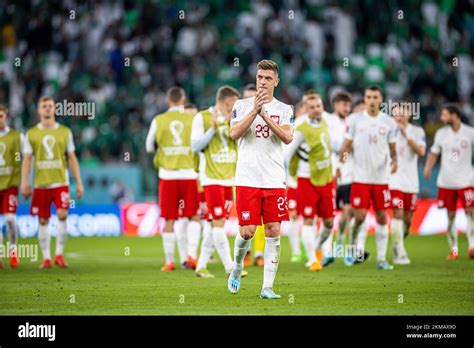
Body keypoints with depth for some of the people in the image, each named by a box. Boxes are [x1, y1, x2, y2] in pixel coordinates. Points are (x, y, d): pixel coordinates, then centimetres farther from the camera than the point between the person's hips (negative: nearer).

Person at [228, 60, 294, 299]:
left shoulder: (284, 110, 8)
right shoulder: (242, 106, 6)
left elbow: (288, 137, -9)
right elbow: (234, 134, -9)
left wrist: (264, 115, -16)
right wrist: (254, 109, -17)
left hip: (275, 180, 1)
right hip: (247, 179, -1)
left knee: (273, 231, -2)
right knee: (247, 231, -7)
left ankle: (267, 287, 2)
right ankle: (237, 266, 23)